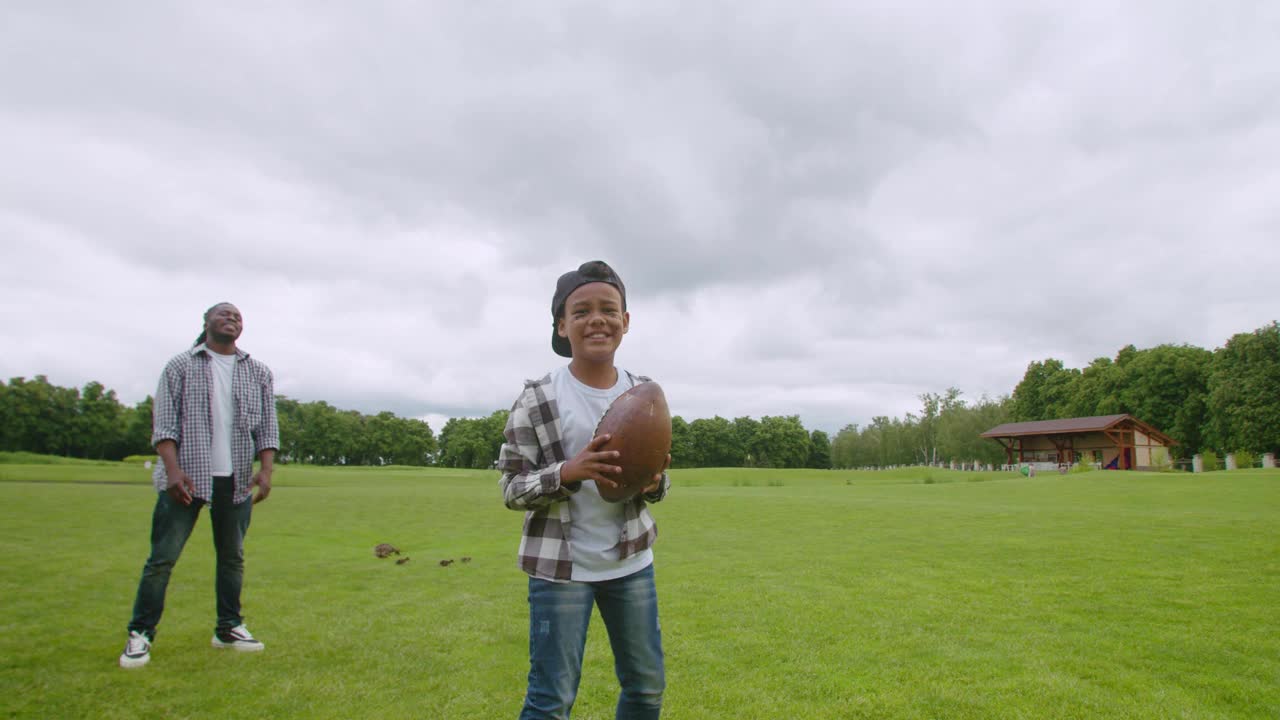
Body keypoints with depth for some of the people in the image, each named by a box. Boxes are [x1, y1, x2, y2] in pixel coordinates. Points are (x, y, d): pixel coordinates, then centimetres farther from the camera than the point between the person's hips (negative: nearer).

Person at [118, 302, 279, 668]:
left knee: (232, 557, 9)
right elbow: (164, 423, -3)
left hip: (237, 481, 3)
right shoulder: (180, 366, 4)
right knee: (163, 557, -2)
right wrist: (173, 470, -15)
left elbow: (267, 426, 8)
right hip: (185, 479, -3)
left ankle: (229, 628, 21)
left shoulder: (258, 373, 11)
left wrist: (266, 470, -6)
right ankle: (140, 634, 10)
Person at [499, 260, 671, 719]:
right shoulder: (537, 398, -12)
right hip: (560, 567, -4)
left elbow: (657, 480, 8)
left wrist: (654, 482, -17)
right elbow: (510, 489, -9)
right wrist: (569, 472, -27)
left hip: (631, 562, 5)